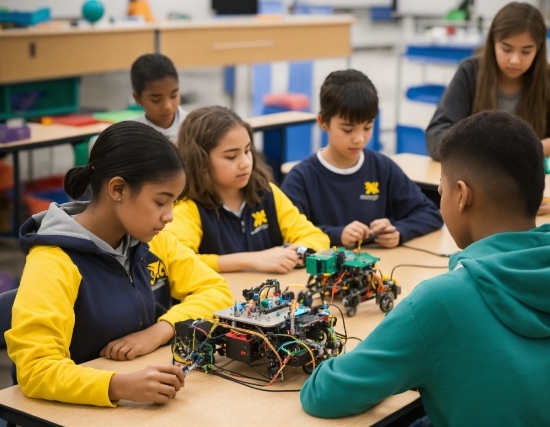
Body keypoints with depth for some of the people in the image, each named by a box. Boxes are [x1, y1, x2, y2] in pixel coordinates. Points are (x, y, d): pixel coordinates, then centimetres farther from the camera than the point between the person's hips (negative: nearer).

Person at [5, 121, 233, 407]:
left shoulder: (152, 241, 1)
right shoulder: (54, 264, -18)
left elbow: (216, 291, 3)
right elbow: (35, 368, -26)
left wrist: (159, 331, -13)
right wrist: (122, 385, -40)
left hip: (150, 402, 4)